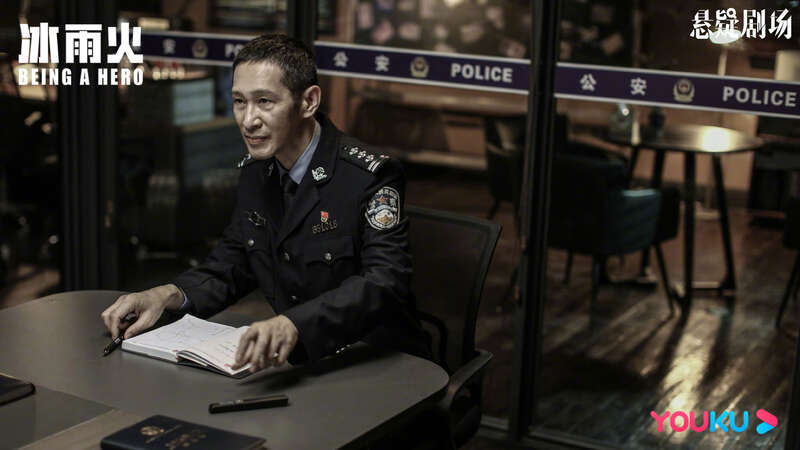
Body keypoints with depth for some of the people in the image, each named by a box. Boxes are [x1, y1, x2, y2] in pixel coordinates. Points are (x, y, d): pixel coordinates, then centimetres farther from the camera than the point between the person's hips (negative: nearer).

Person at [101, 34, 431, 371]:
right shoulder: (255, 172, 6)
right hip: (299, 365, 6)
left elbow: (386, 283, -29)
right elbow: (230, 267, 14)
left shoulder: (370, 176, -17)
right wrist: (168, 295, -7)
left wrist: (294, 324, -45)